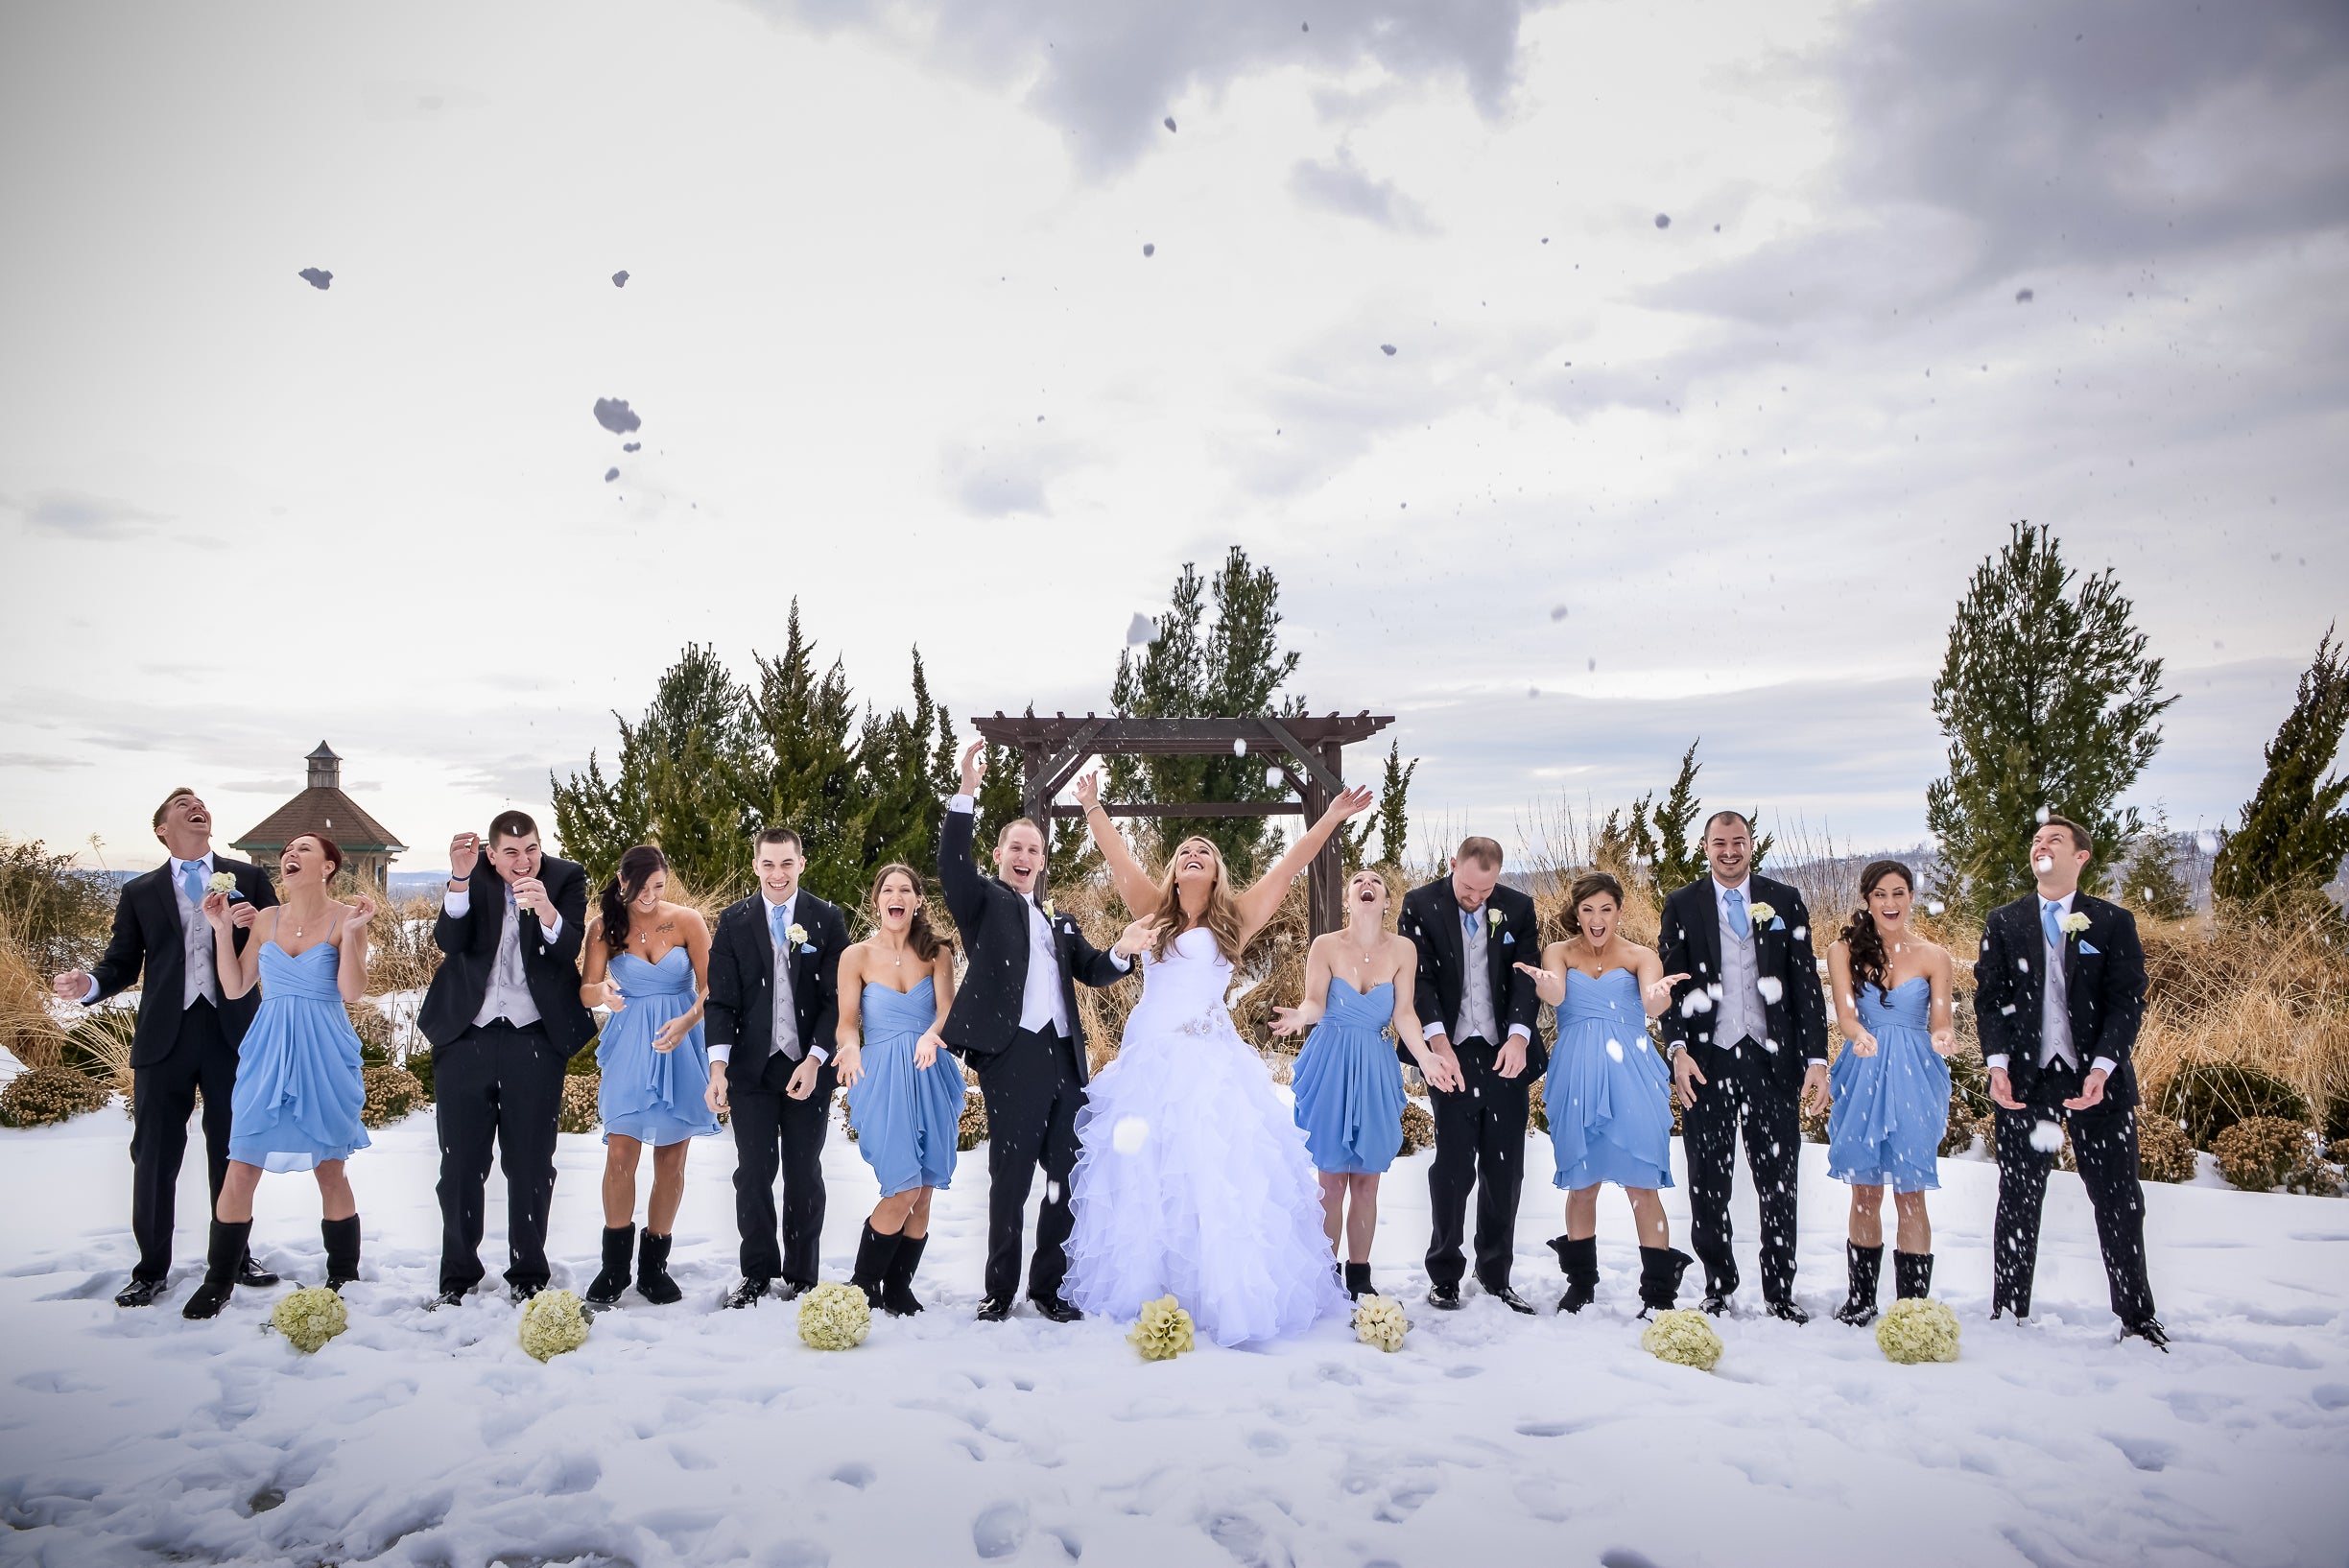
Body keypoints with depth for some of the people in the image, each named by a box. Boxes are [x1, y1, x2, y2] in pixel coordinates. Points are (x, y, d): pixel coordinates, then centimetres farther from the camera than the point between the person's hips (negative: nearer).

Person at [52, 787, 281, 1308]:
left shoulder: (248, 878, 8)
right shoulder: (140, 892, 10)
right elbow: (123, 962, 6)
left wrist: (258, 924, -15)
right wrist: (89, 984, -14)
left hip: (231, 1032, 0)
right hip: (164, 1038, 0)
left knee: (231, 1150, 10)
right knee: (154, 1153, 3)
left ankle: (235, 1256, 24)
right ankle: (151, 1268, 16)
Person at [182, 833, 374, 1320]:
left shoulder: (345, 918, -4)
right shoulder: (266, 919, 8)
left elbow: (353, 991, -12)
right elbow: (235, 987, 10)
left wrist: (350, 932, -20)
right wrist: (223, 929, 3)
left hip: (324, 1056, -3)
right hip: (267, 1055, 3)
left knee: (330, 1170, 5)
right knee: (240, 1169, 1)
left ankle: (344, 1278, 18)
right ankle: (218, 1282, 15)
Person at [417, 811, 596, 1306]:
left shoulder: (566, 878, -3)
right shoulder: (474, 876, 0)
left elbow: (569, 949, -16)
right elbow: (448, 942, -13)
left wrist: (547, 911, -37)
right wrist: (460, 880, -26)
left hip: (534, 1041, -1)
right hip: (465, 1037, 1)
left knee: (531, 1164, 7)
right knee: (460, 1164, 8)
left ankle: (528, 1275, 19)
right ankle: (457, 1276, 21)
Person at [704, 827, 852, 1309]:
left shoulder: (828, 920, 2)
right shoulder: (734, 921, 5)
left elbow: (837, 997, -1)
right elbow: (721, 999, 2)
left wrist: (815, 1060, -11)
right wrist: (718, 1067, -8)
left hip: (810, 1065, -1)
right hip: (752, 1066, 1)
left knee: (804, 1173, 6)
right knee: (753, 1172, 2)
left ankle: (801, 1277, 16)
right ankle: (757, 1273, 16)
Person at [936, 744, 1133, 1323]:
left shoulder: (1059, 920, 23)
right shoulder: (983, 901, 6)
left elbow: (1092, 971, 19)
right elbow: (953, 865, -12)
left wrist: (1123, 954, -3)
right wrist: (967, 792, -23)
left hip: (1065, 1058, 6)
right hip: (1013, 1054, -5)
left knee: (1068, 1177, 8)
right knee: (1010, 1178, 0)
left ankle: (1049, 1285, 19)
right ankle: (1000, 1289, 13)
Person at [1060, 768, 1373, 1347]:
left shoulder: (1234, 919, 8)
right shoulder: (1153, 912, 11)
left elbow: (1287, 868, 3)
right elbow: (1119, 861, 5)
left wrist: (1329, 820, -2)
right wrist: (1093, 808, 0)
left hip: (1212, 1061, -1)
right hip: (1151, 1058, 1)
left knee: (1219, 1174, -6)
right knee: (1147, 1174, 2)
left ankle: (1225, 1296, 0)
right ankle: (1151, 1290, 11)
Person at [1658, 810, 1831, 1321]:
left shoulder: (1784, 901, 8)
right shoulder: (1681, 905, 6)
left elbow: (1806, 984, 5)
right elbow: (1671, 984, 3)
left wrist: (1817, 1058, -2)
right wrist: (1677, 1049, -10)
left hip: (1772, 1060, 0)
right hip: (1706, 1062, 0)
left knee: (1779, 1182, 4)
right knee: (1708, 1184, 6)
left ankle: (1780, 1292, 15)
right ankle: (1718, 1287, 19)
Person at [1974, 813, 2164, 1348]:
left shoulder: (2113, 922, 4)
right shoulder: (2003, 923, 8)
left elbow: (2127, 1001, -3)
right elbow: (1989, 998, 4)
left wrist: (2102, 1068, -16)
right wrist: (1997, 1064, -9)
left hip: (2097, 1079, -1)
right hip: (2024, 1081, 1)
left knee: (2119, 1200, 4)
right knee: (2017, 1201, 5)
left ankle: (2137, 1317, 18)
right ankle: (2009, 1315, 14)